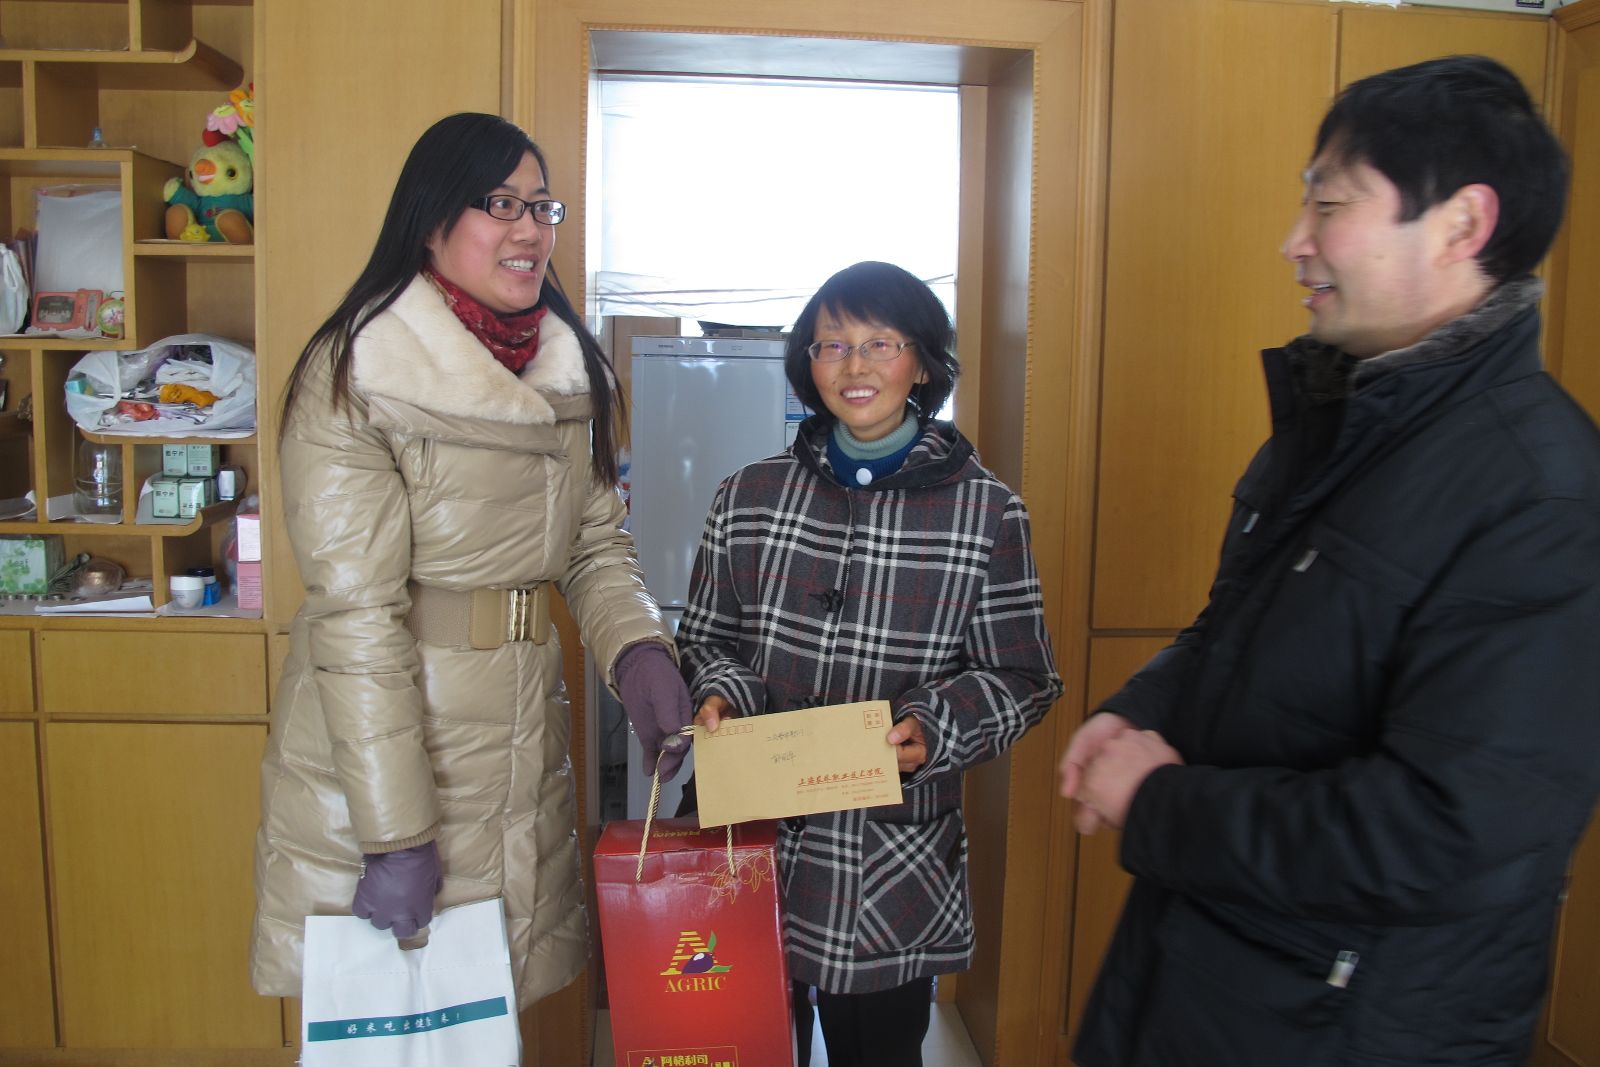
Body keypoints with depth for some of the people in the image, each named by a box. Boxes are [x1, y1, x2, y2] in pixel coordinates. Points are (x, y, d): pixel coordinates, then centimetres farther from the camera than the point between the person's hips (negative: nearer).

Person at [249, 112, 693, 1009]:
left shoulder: (572, 370, 7)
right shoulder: (357, 373, -13)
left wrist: (639, 651, -8)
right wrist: (395, 832, -19)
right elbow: (355, 611, -18)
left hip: (524, 746, 6)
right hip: (376, 740, -5)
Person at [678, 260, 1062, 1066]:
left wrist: (934, 728, -17)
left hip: (895, 869, -1)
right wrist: (718, 694, -8)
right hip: (755, 837, 2)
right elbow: (706, 640, 12)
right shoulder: (750, 497, 3)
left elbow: (1023, 680, -1)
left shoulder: (986, 512, -4)